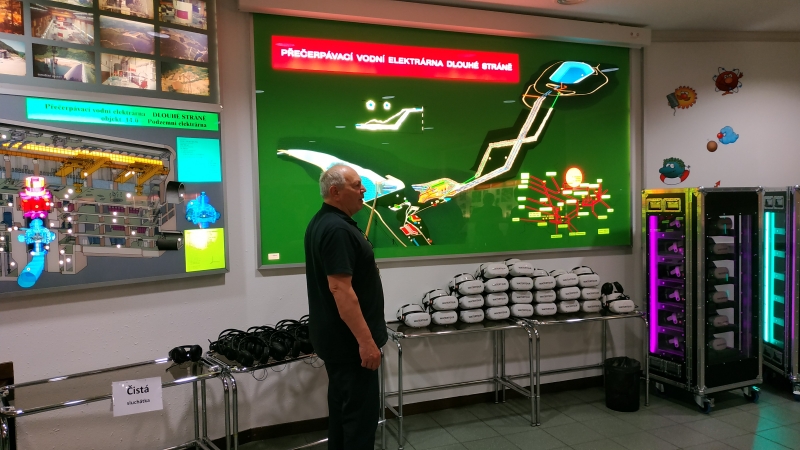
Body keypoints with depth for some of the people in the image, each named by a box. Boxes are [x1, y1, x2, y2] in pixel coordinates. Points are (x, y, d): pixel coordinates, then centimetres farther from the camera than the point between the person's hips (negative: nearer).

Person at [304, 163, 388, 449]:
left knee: (343, 405, 19)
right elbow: (341, 289, -27)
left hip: (337, 336, 11)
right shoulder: (337, 229, -22)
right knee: (361, 411, -1)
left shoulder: (323, 222, 11)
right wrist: (366, 340, -25)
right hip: (349, 339, -11)